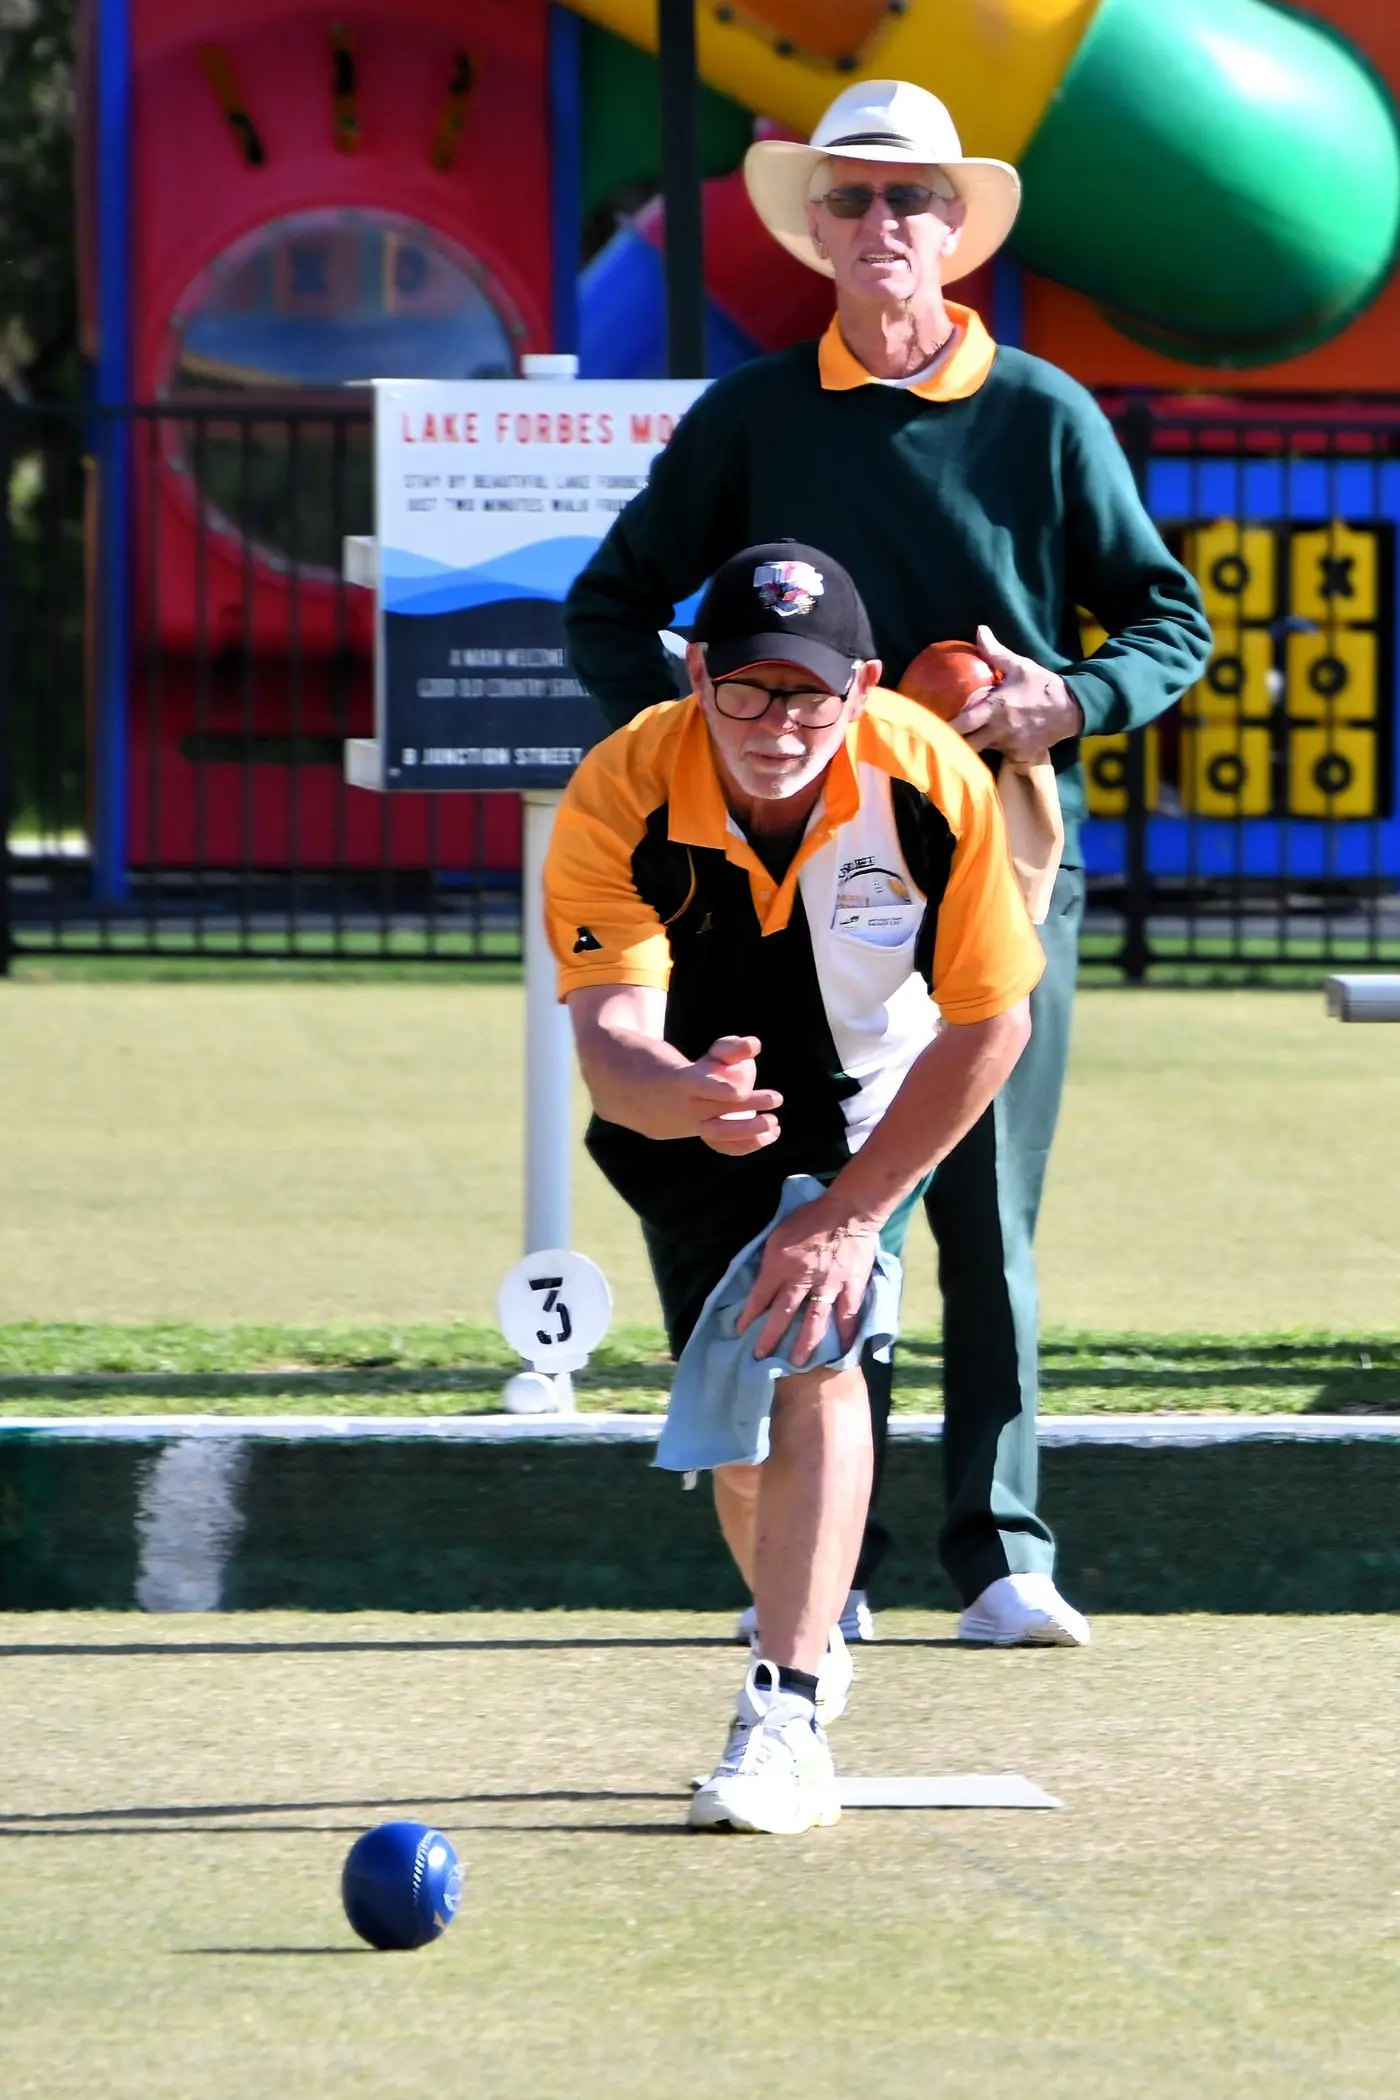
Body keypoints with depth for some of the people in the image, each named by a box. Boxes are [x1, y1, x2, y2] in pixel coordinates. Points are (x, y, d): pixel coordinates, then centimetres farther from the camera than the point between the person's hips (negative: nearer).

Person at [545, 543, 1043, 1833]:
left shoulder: (935, 785, -30)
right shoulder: (618, 799, -32)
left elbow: (989, 1023, -20)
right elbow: (608, 1037, -41)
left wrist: (855, 1212, -22)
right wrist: (686, 1098, -65)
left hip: (872, 1109, -1)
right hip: (685, 1111, 1)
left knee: (818, 1353, -23)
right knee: (736, 1425, -1)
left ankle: (787, 1716, -23)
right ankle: (813, 1638, 30)